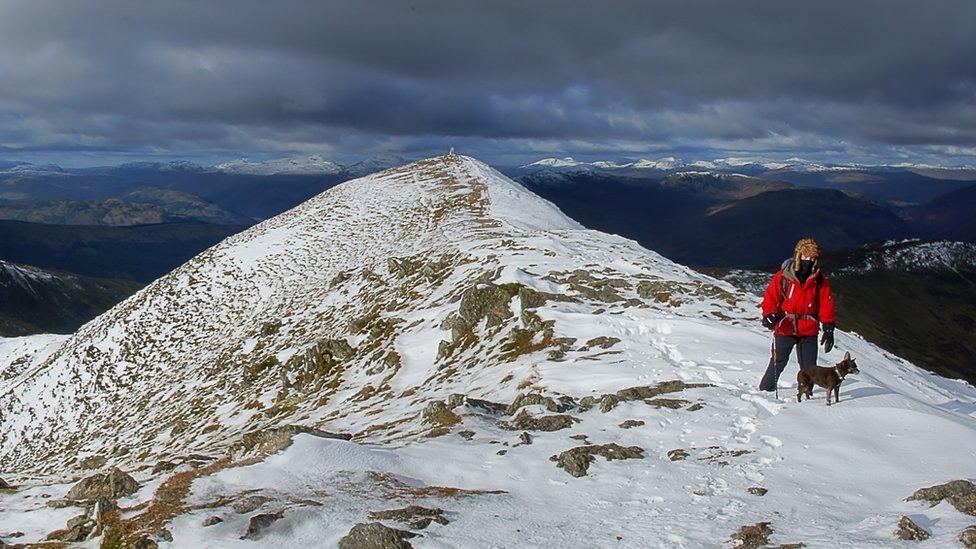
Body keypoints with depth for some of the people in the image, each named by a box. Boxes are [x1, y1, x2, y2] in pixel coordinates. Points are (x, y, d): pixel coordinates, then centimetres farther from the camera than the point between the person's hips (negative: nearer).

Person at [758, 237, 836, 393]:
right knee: (778, 362, -1)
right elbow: (770, 297, -2)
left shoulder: (820, 280, 3)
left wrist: (828, 329, 0)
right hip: (784, 328, -2)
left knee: (809, 367, 4)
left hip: (809, 331, 2)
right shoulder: (783, 276, -4)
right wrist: (769, 315, -18)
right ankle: (765, 390, 13)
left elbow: (826, 305, 4)